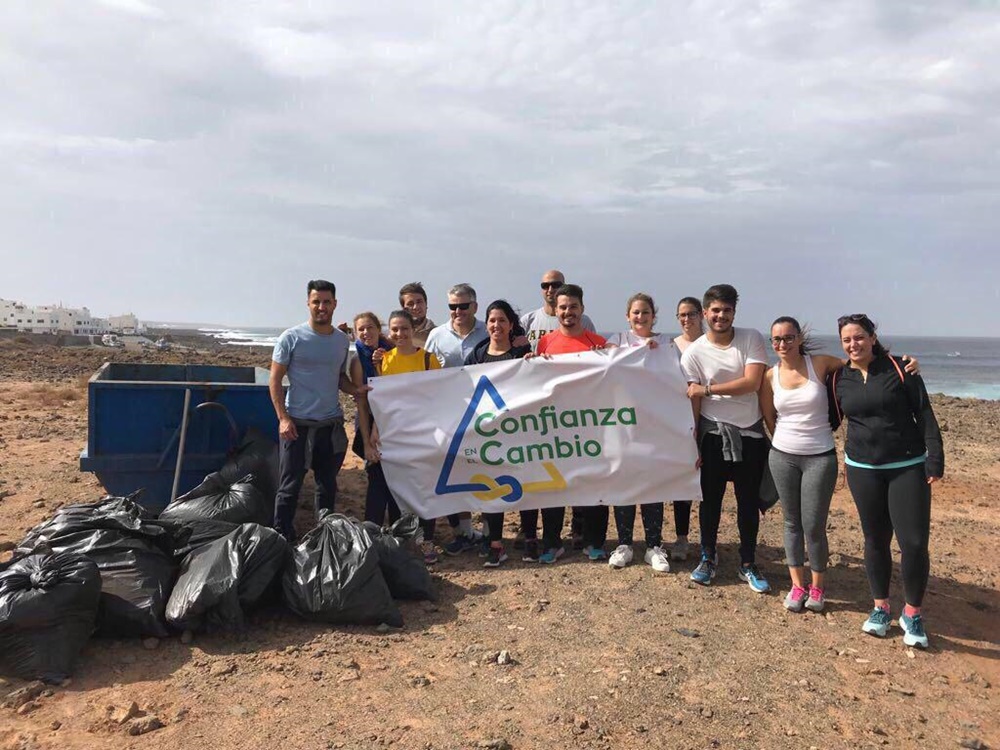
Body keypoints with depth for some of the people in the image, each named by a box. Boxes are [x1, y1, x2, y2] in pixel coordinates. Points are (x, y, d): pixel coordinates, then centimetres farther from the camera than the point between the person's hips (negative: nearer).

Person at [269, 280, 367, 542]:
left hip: (331, 423, 4)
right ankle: (281, 538, 12)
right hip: (297, 424, -4)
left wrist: (355, 390, -3)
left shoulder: (342, 340, 8)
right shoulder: (292, 338, -5)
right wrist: (283, 417, -12)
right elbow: (275, 380, -4)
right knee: (290, 486, 1)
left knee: (328, 485, 14)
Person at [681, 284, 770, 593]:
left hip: (750, 432, 1)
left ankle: (748, 564, 24)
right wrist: (691, 445, -7)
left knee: (749, 501, 10)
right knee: (710, 498, 9)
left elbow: (752, 382, -16)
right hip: (713, 432, -1)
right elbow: (692, 402, -6)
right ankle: (708, 557, 27)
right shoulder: (693, 352, -7)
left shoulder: (751, 338, -5)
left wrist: (707, 388, -16)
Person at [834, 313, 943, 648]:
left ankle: (912, 614, 14)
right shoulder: (839, 379, 3)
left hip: (908, 467, -2)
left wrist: (935, 458, -10)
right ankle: (880, 608, 25)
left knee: (914, 541, -5)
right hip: (862, 469, 2)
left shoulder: (899, 368, -5)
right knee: (875, 540, 9)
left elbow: (924, 414, -5)